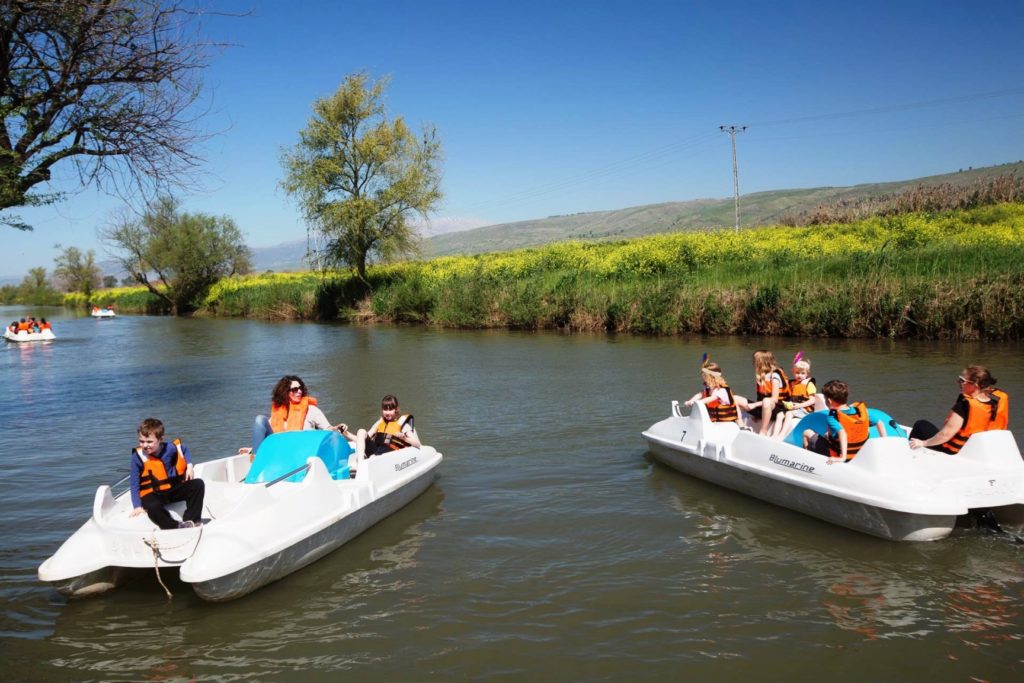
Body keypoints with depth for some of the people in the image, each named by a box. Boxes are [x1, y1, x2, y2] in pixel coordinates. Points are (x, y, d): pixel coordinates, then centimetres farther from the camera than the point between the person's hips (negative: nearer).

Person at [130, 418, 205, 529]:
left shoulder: (170, 448, -8)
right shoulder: (138, 457, -15)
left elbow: (184, 449, 17)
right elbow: (134, 485, -9)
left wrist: (189, 466, 1)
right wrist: (137, 506, -17)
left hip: (174, 490, 4)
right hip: (153, 494, -4)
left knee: (198, 484, -16)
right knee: (153, 507, -37)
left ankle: (191, 521, -19)